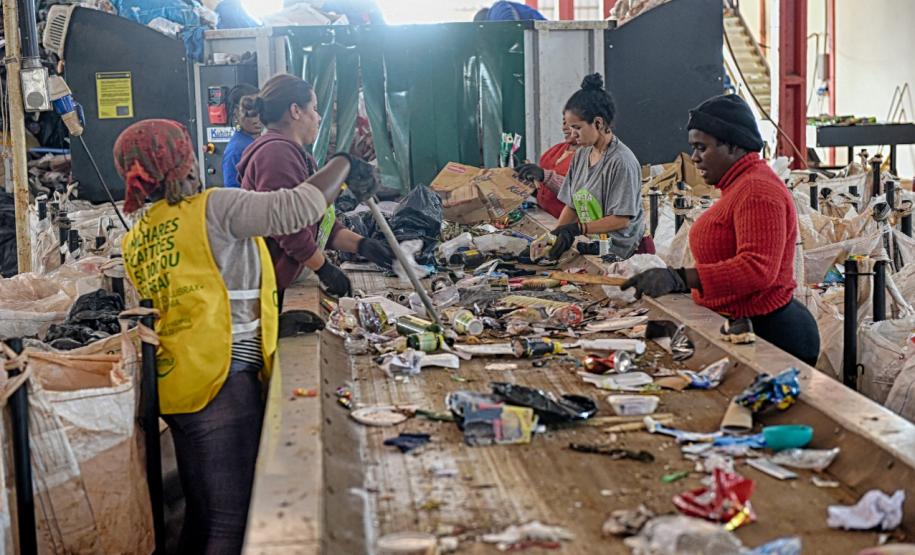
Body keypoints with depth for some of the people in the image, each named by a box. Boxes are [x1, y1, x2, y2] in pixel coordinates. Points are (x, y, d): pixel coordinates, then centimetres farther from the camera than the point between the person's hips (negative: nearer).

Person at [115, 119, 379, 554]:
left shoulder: (135, 240, 13)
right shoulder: (212, 208, -10)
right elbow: (297, 208, -18)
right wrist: (344, 165, -2)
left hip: (174, 385, 8)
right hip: (220, 382, -8)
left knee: (201, 515, 20)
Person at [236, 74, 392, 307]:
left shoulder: (298, 156, 20)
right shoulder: (276, 152, -16)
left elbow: (322, 222, 15)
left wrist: (361, 245, 2)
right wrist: (324, 268, -15)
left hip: (273, 282, 11)